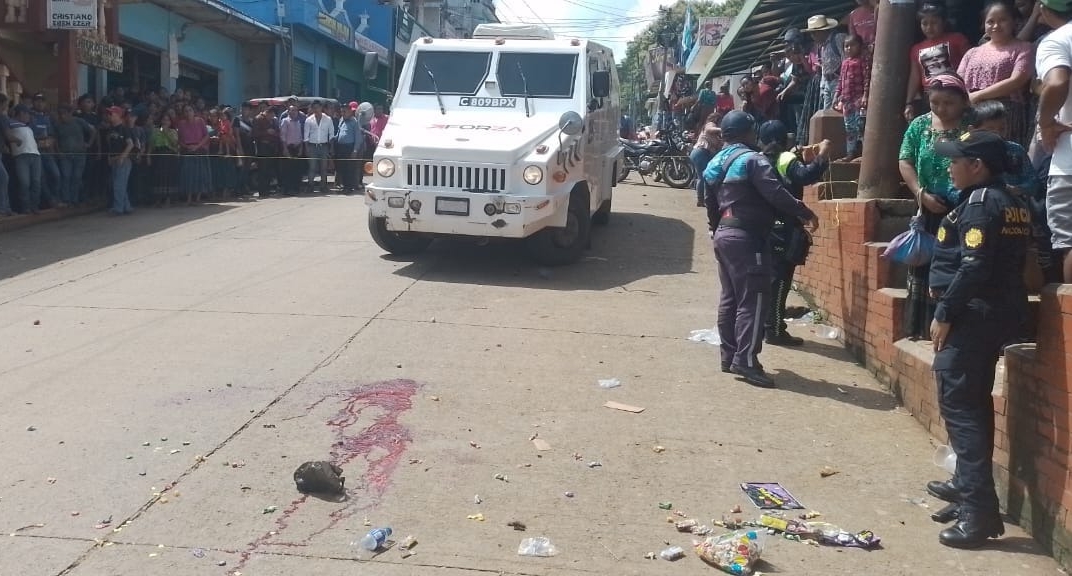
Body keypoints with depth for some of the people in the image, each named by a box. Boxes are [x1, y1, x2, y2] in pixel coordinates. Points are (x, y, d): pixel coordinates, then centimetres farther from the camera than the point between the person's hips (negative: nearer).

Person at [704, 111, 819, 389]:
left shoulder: (715, 164, 16)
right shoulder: (752, 159, -10)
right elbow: (775, 193, -20)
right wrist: (805, 213, -13)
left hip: (724, 234, 9)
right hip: (746, 236, -9)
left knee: (730, 297, 12)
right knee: (753, 298, -10)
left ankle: (729, 355, 16)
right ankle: (746, 359, -15)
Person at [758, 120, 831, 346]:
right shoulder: (786, 160, -12)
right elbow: (808, 175, -30)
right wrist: (822, 154, -20)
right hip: (783, 230, -8)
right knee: (780, 280, -5)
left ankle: (766, 326, 24)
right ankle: (775, 331, -3)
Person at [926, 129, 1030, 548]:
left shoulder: (980, 203, -15)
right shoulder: (1012, 202, 14)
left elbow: (974, 267, -24)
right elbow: (1006, 261, 16)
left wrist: (944, 314, -18)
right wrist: (945, 291, 12)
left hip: (975, 314, -10)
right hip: (1000, 311, 10)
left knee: (957, 401, -9)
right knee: (974, 399, 20)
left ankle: (980, 510, -12)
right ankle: (969, 483, 33)